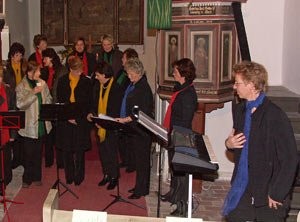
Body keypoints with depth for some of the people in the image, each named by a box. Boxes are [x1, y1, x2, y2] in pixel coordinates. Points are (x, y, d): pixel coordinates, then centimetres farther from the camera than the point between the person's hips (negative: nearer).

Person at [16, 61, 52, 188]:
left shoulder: (42, 83, 5)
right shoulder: (21, 87, -9)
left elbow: (48, 99, 13)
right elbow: (20, 104, -18)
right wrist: (33, 93, -24)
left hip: (42, 124, 4)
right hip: (29, 125, -4)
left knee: (38, 152, 13)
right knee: (28, 153, 3)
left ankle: (36, 177, 26)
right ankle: (27, 179, 17)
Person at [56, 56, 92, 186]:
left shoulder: (86, 82, 0)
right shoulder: (62, 81, 4)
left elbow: (88, 103, -1)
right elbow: (59, 100, 4)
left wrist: (78, 118, -9)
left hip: (81, 120, -2)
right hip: (65, 120, 2)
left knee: (79, 150, 1)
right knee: (66, 149, 6)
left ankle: (79, 177, 13)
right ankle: (69, 176, 18)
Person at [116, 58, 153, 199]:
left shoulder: (143, 88, -17)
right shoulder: (132, 85, 11)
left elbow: (142, 113, -21)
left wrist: (126, 119, -22)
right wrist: (123, 119, 13)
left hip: (141, 129, -9)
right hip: (132, 128, 9)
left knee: (141, 160, 0)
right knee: (138, 159, 16)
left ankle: (141, 190, 9)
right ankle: (140, 186, 26)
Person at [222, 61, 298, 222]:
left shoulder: (275, 116, -20)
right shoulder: (240, 110, 5)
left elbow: (290, 159, -19)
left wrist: (276, 194, -16)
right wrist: (229, 144, -3)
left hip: (267, 194, -7)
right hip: (242, 188, 7)